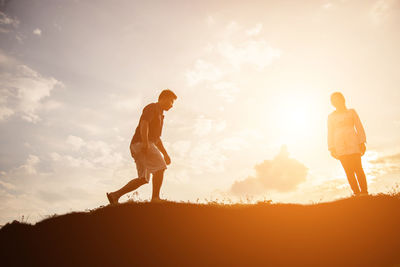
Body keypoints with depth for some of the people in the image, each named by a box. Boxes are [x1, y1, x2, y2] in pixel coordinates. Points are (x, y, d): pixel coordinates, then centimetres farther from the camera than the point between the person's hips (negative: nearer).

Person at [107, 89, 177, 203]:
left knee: (143, 179, 3)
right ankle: (155, 198, -16)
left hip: (146, 146, 9)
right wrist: (145, 143, -31)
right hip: (141, 144, -9)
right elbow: (144, 124, -19)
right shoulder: (152, 107, -1)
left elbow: (157, 138, 30)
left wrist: (165, 154, 23)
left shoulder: (160, 115, 29)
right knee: (160, 168, -16)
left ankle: (115, 195, 2)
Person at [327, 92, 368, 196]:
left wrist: (362, 142, -1)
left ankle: (364, 192, -6)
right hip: (340, 146, 1)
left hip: (353, 143, -1)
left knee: (358, 169, -10)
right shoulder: (331, 116, 15)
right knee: (349, 171, -5)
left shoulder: (351, 112, 14)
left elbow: (359, 127, 10)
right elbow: (330, 133, 14)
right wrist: (331, 148, 4)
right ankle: (357, 193, -3)